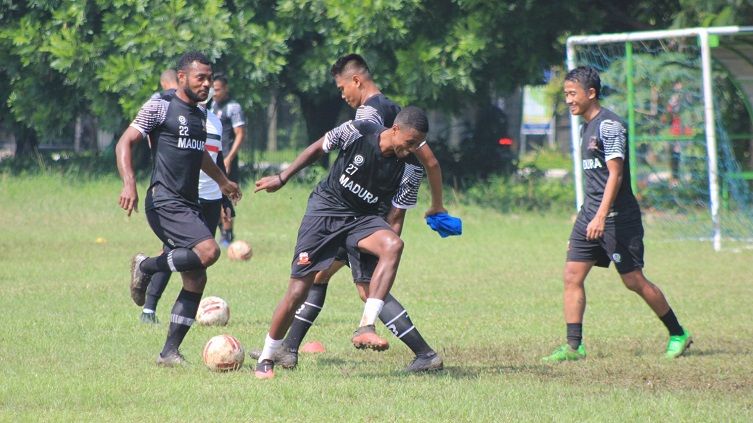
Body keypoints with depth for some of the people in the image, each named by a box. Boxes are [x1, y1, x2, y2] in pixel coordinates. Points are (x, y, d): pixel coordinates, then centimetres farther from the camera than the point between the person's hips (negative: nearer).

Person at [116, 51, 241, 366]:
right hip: (165, 201, -8)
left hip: (190, 204, 8)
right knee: (208, 250, -27)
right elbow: (125, 143, -9)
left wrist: (222, 180, 54)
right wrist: (129, 183, -24)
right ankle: (146, 267, -7)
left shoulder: (200, 115, 20)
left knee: (196, 279, 2)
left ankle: (169, 352, 5)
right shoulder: (160, 107, -4)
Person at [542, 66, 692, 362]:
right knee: (572, 276, -2)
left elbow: (615, 174, -19)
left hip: (617, 216, -9)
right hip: (590, 214, 9)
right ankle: (574, 346, -3)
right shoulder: (587, 128, 16)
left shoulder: (609, 125, -13)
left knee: (634, 280, -4)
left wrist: (601, 216, -27)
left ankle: (678, 335, 11)